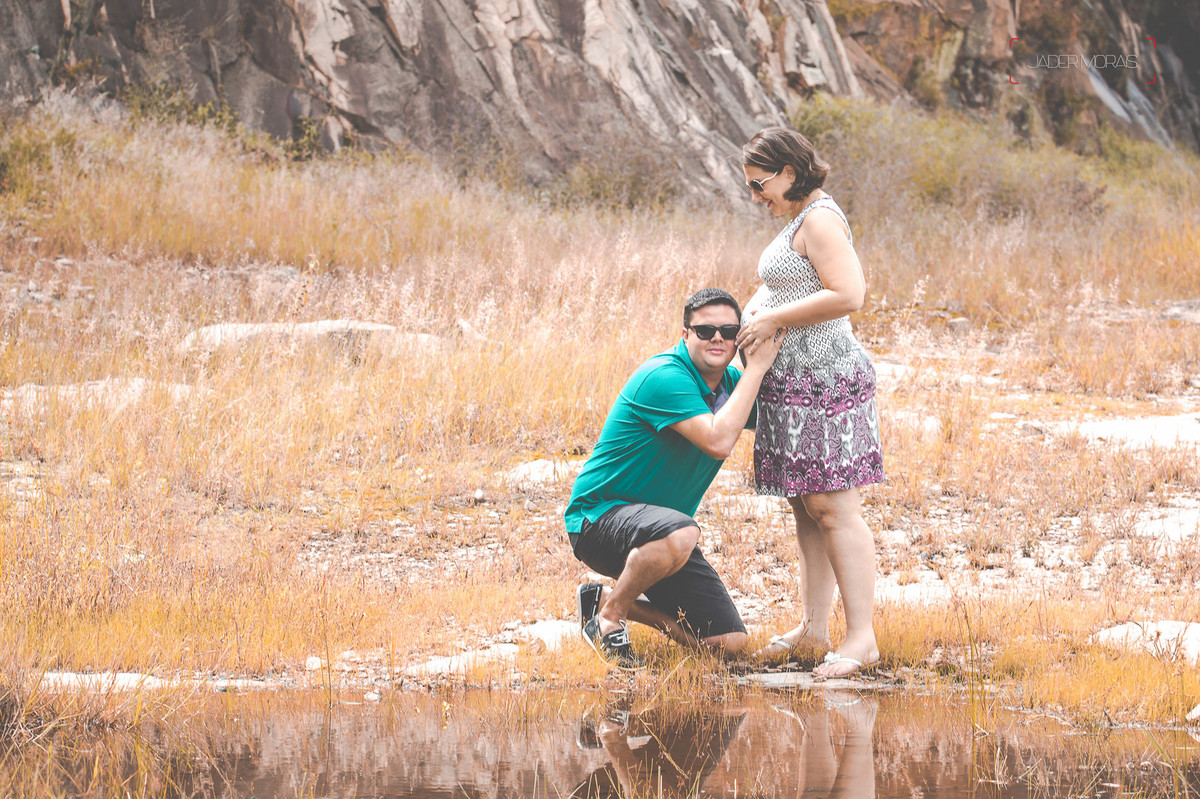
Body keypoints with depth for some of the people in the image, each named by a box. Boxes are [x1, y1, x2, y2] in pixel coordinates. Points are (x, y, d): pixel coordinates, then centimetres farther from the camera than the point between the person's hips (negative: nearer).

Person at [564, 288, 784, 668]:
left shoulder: (730, 382, 6)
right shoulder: (665, 377, -21)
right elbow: (718, 441, -31)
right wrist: (757, 367, -26)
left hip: (656, 527, 8)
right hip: (599, 516, -8)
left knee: (728, 642, -2)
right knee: (678, 534, -43)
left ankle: (614, 600, 17)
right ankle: (608, 615, -15)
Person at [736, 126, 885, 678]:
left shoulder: (821, 220, -14)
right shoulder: (800, 220, 18)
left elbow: (848, 295, -23)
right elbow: (780, 282, 27)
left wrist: (774, 320, -17)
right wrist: (754, 309, 7)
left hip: (823, 378, -11)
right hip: (798, 381, 11)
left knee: (833, 508, -11)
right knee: (807, 508, 12)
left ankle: (861, 637, -12)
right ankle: (814, 627, 16)